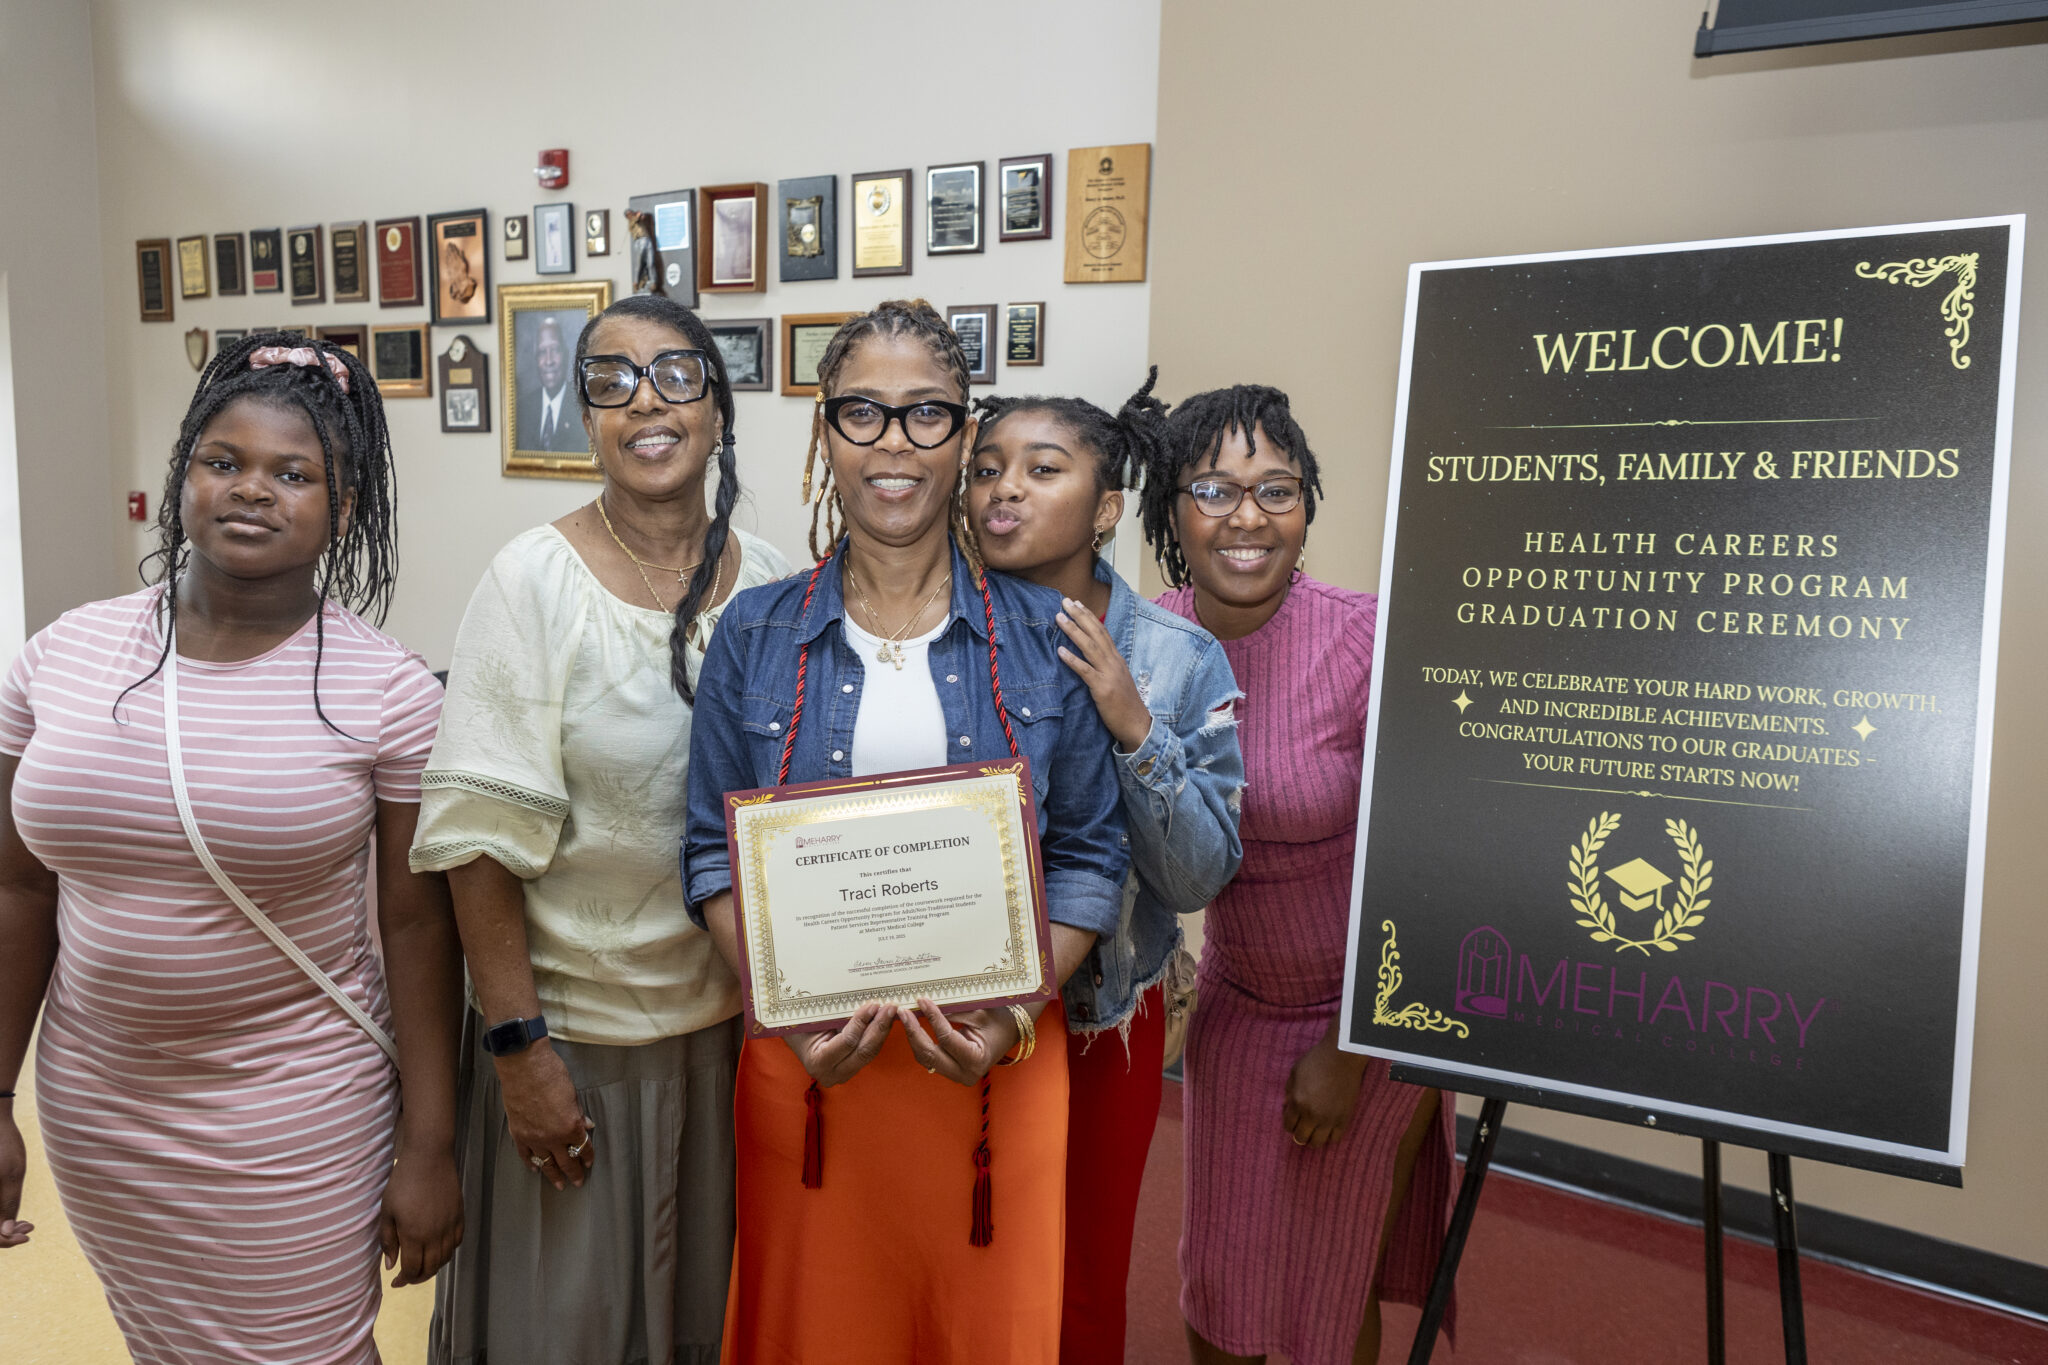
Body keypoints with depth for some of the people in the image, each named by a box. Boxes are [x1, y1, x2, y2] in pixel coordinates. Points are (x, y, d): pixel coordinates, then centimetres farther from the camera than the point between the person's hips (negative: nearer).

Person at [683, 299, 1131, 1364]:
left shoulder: (1042, 635, -2)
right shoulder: (756, 634, 0)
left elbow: (1090, 855, 0)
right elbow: (715, 851, 2)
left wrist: (1019, 1011, -13)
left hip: (992, 1064, 0)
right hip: (810, 1059, 1)